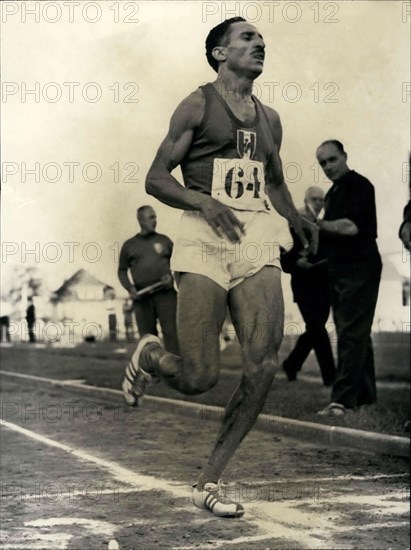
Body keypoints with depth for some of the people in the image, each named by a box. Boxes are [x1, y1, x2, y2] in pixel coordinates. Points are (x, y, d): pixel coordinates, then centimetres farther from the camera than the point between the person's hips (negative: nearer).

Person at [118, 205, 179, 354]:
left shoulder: (164, 240, 13)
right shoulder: (129, 245, 13)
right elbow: (122, 271, 15)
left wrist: (172, 276, -5)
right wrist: (130, 288, -2)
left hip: (165, 293, -1)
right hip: (142, 296, 1)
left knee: (171, 333, -13)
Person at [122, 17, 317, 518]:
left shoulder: (269, 119, 20)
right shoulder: (198, 106, 3)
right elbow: (156, 179, -1)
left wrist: (296, 218, 11)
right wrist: (206, 203, -19)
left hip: (258, 241, 6)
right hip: (205, 239, -5)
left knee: (263, 367, -10)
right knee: (199, 378, -10)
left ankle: (209, 483, 3)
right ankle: (147, 355, 27)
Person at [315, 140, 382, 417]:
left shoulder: (359, 185, -9)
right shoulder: (333, 193, 18)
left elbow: (351, 226, -21)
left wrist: (315, 223, -14)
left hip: (360, 269, -9)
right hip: (340, 271, 9)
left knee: (352, 334, -13)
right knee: (356, 334, 11)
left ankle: (343, 399, -17)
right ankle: (365, 395, 17)